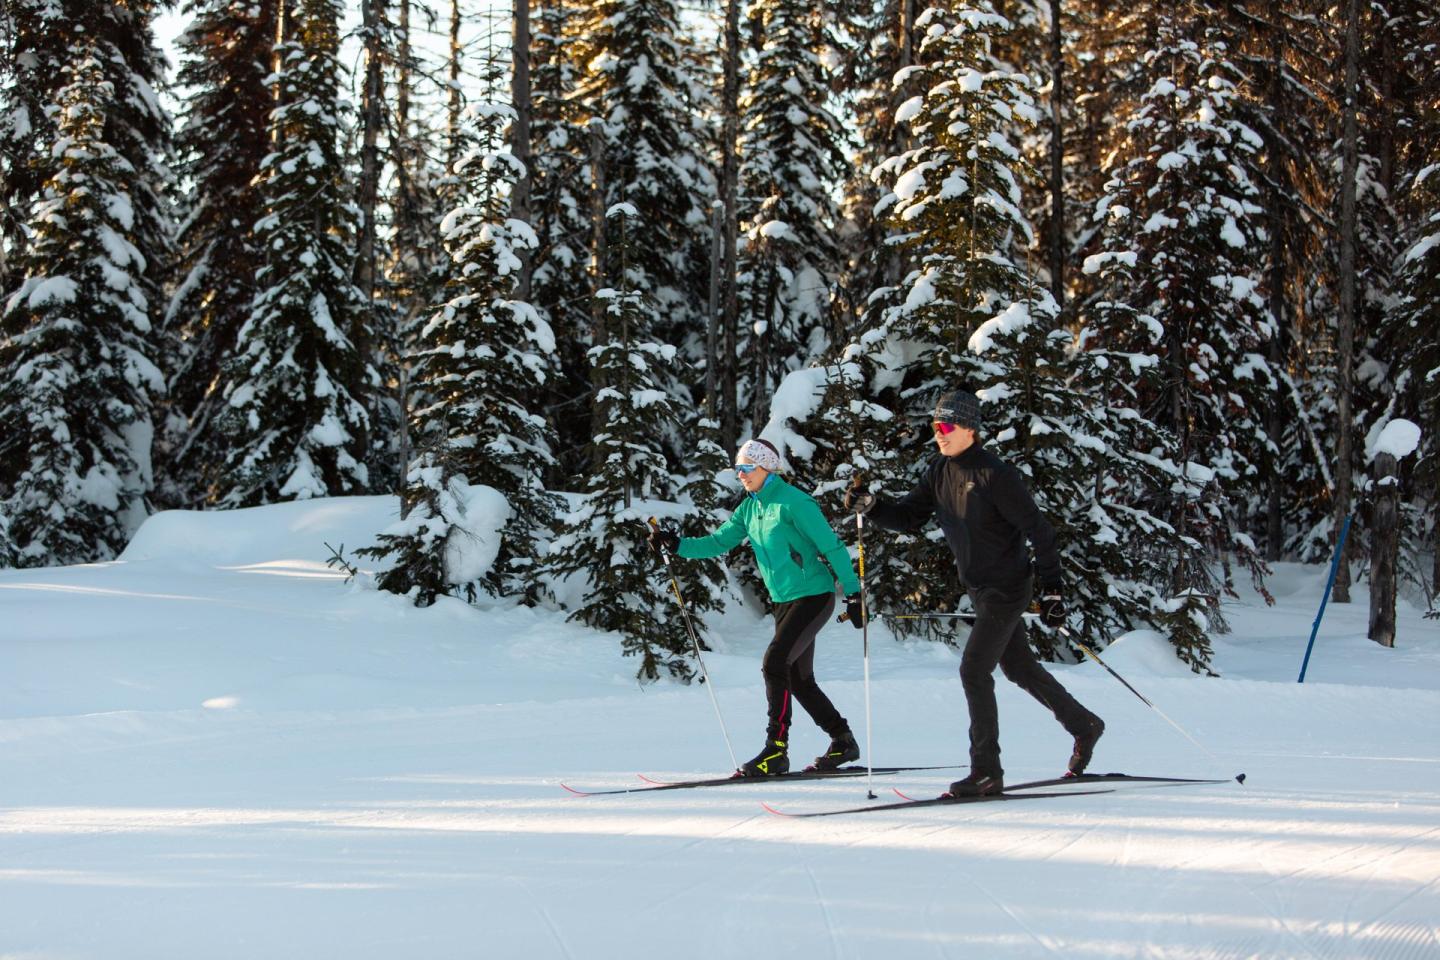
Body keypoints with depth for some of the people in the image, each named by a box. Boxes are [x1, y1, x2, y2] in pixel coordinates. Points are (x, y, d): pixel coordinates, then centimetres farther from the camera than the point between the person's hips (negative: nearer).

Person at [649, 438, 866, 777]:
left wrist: (853, 593, -17)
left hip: (814, 596, -9)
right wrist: (677, 545, -7)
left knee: (774, 662, -18)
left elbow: (831, 546, -15)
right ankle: (843, 743, 23)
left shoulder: (792, 502, -15)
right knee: (799, 679, 10)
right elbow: (718, 542, 8)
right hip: (785, 601, 9)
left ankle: (776, 750, -15)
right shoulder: (749, 508, 9)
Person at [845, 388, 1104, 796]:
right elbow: (907, 517, 6)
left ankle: (987, 770, -7)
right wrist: (869, 505, -13)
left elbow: (1038, 529, -18)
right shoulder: (940, 472, 3)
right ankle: (1084, 725, 37)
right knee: (1021, 668, 18)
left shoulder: (995, 475, -20)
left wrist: (1052, 589, -20)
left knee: (974, 670, -13)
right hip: (980, 589, 8)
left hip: (1007, 588, -8)